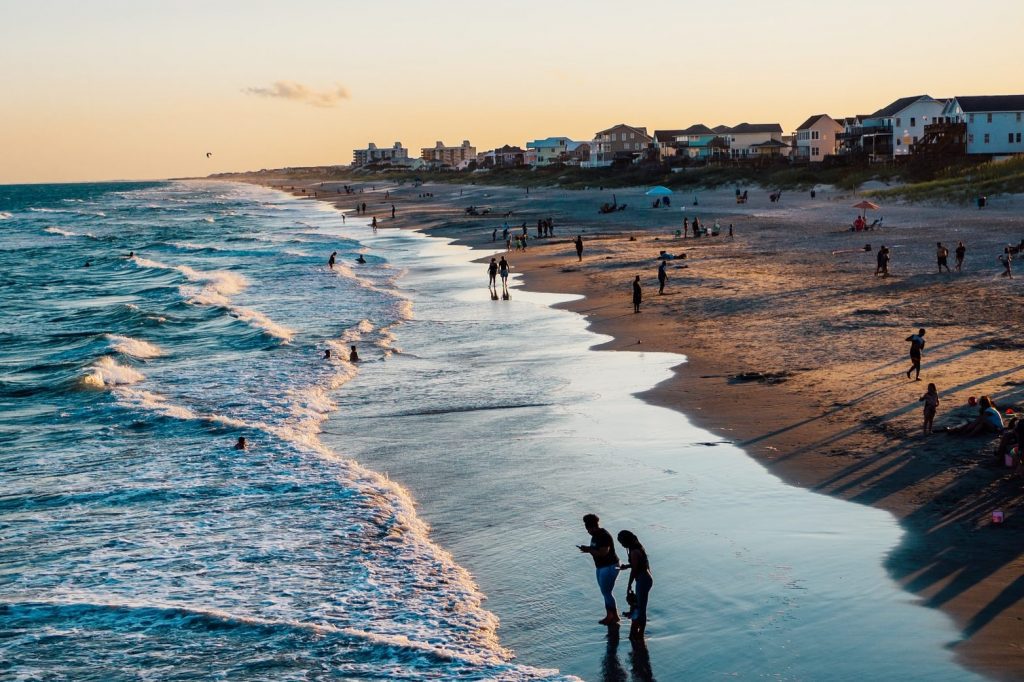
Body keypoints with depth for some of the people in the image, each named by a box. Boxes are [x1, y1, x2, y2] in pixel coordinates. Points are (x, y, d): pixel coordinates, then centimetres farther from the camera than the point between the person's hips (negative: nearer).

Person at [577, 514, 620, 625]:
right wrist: (587, 548, 0)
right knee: (605, 592, 13)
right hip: (600, 567, 10)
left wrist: (589, 550, -25)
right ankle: (609, 616, 21)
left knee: (606, 592, -5)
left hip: (610, 567, -10)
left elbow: (603, 552, -30)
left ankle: (614, 616, 6)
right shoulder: (595, 535, 7)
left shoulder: (604, 536, -23)